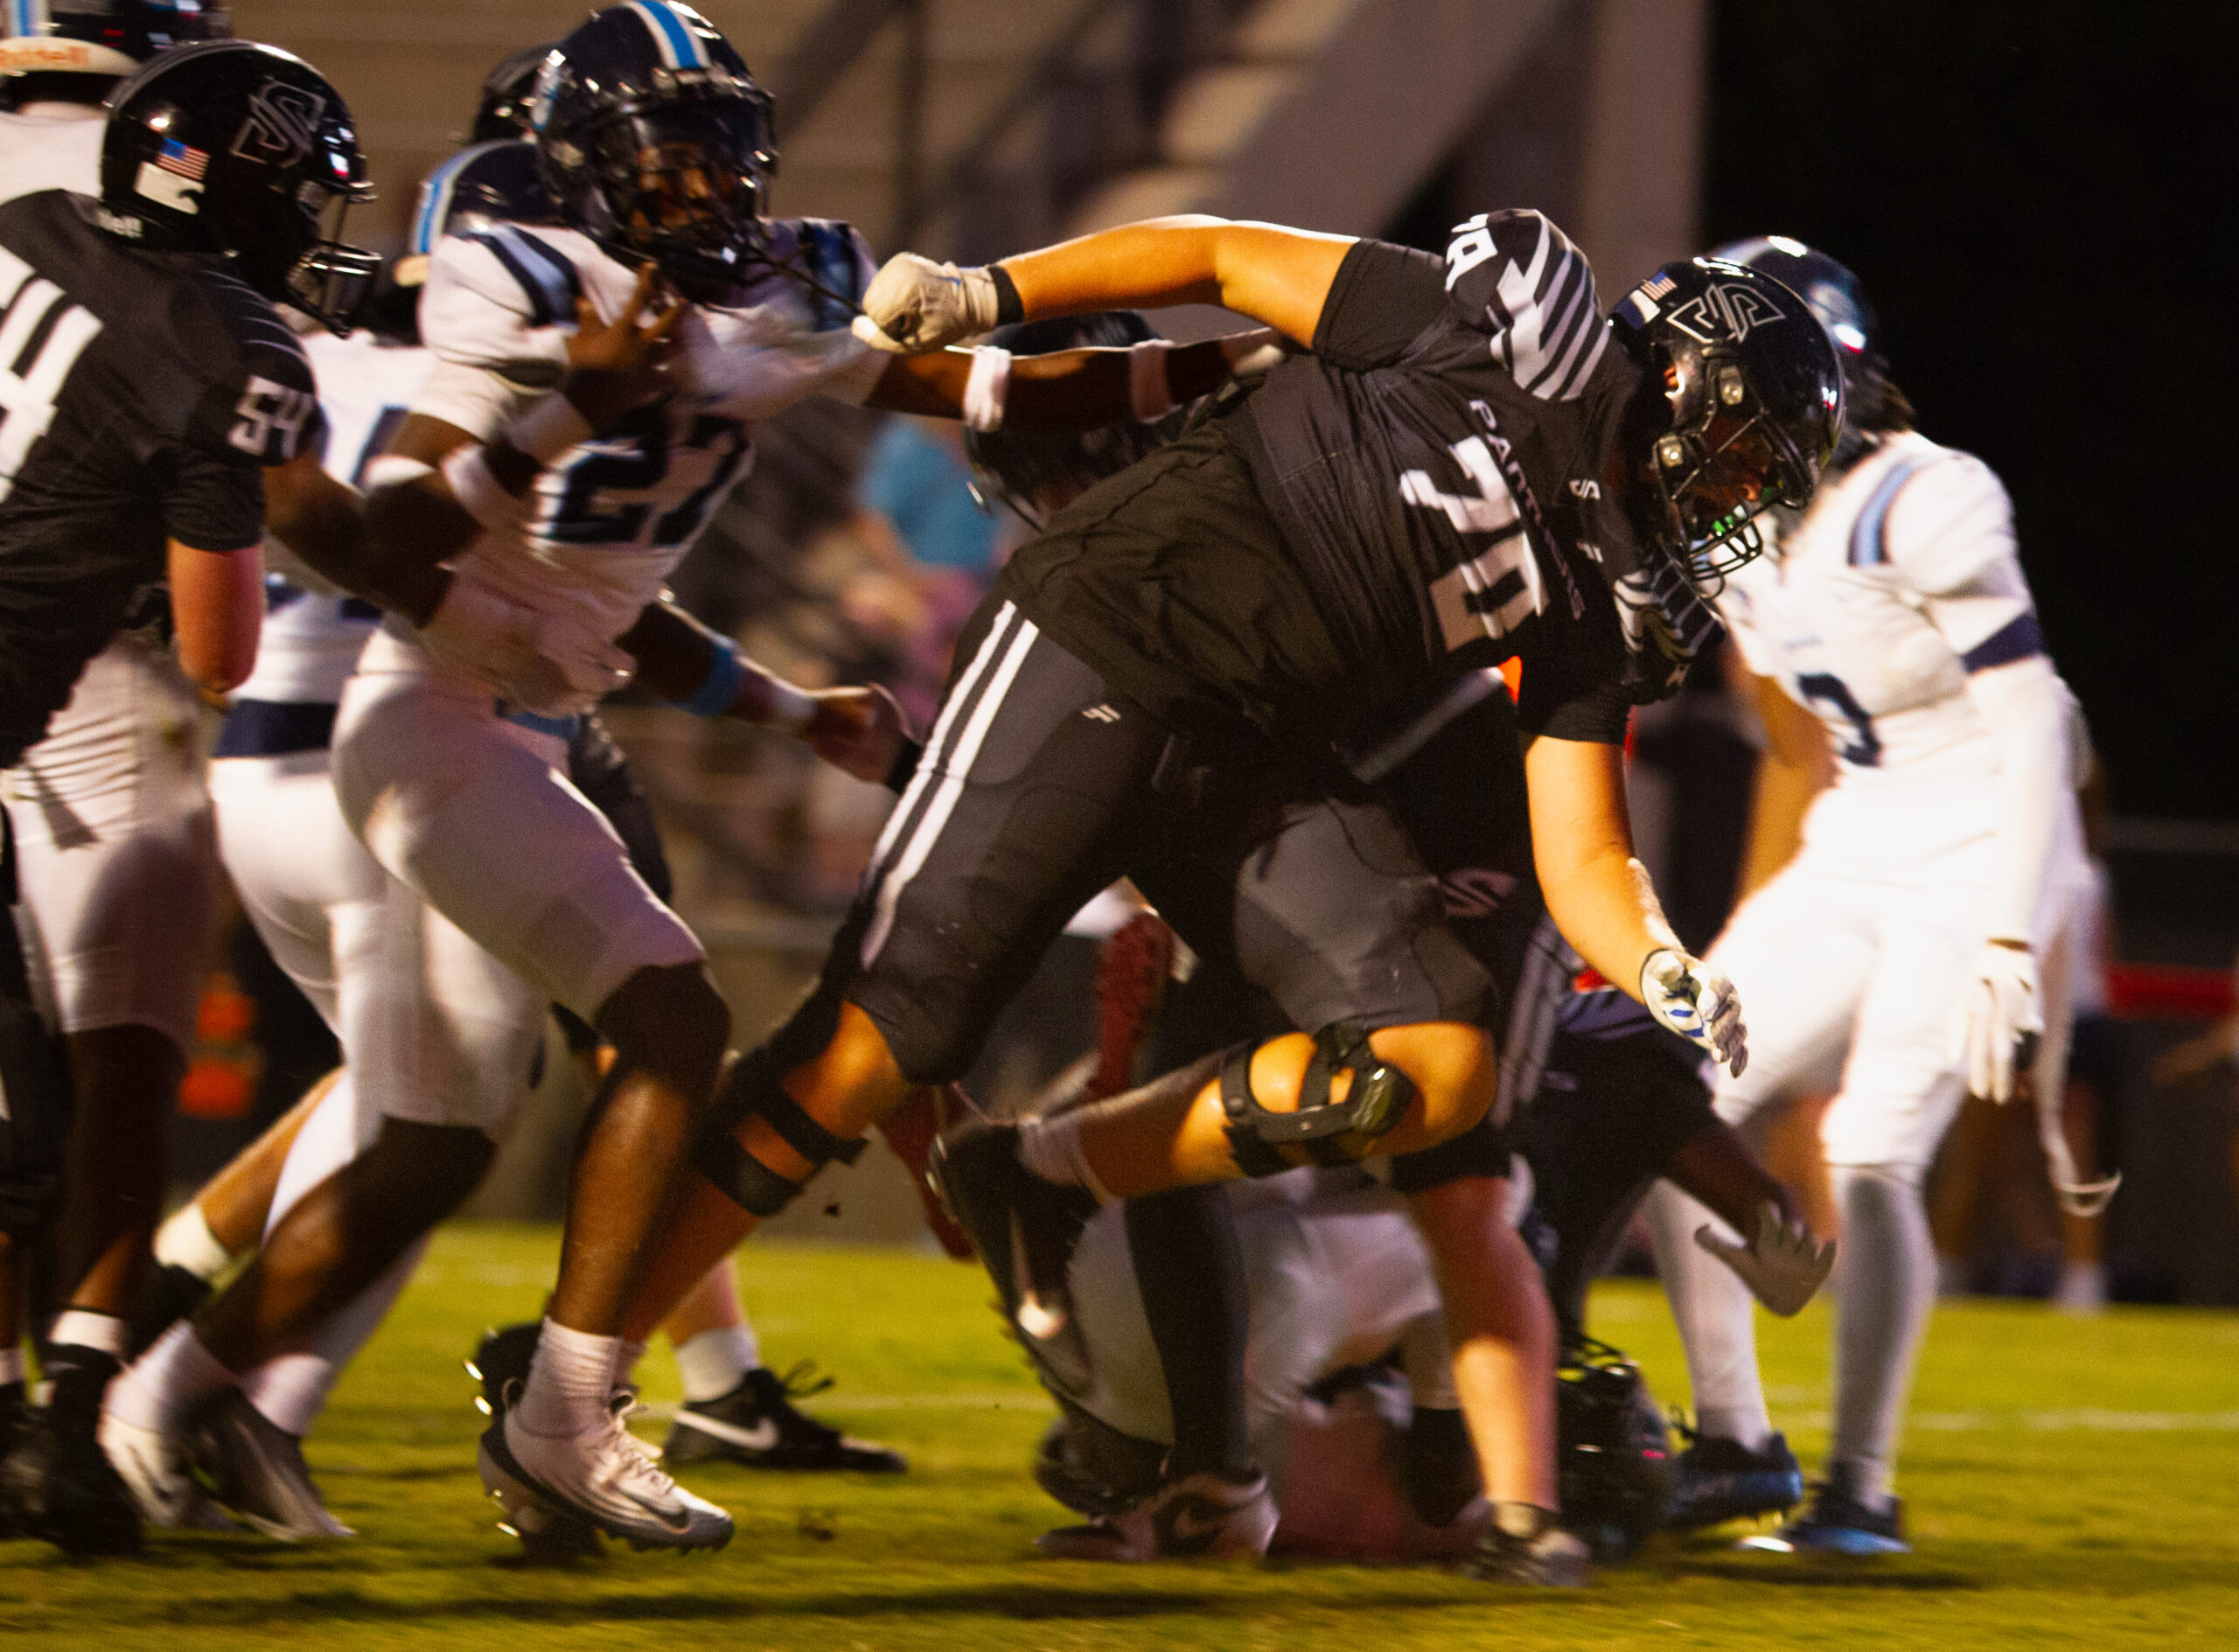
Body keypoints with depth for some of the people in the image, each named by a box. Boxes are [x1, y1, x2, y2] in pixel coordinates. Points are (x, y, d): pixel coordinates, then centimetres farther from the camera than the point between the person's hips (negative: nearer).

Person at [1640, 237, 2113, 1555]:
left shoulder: (1921, 506, -20)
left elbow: (2032, 721, -21)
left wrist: (2011, 937, -24)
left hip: (1979, 855, -8)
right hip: (1852, 857, 8)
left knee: (1870, 1160, -16)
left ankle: (1866, 1488, -4)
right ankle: (1737, 1442, 12)